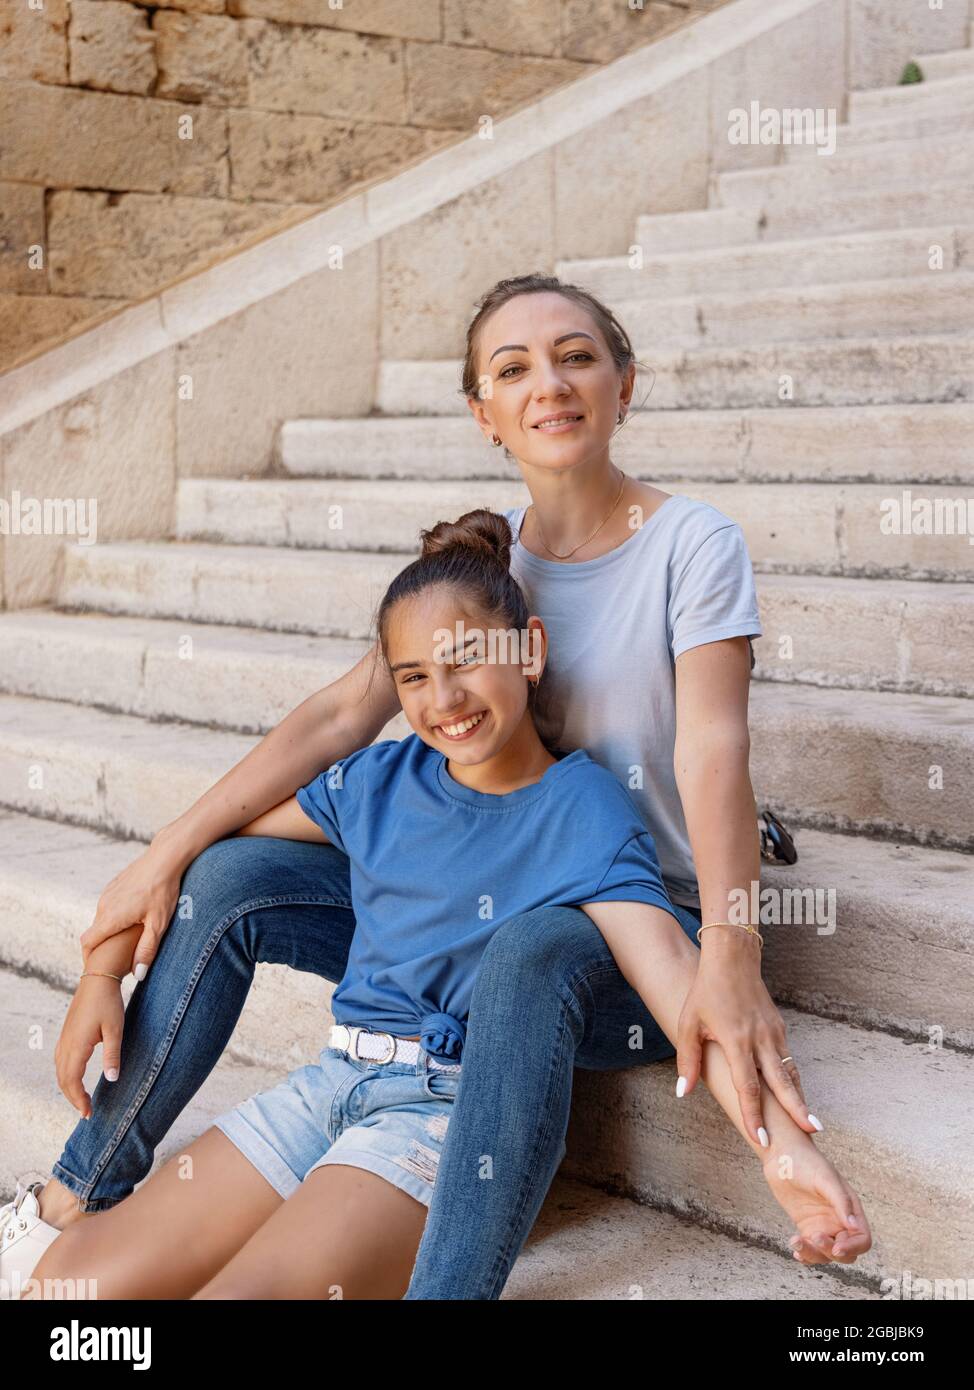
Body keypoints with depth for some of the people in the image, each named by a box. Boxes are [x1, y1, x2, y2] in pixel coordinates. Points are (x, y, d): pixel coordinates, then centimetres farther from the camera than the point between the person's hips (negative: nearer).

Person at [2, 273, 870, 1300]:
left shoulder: (691, 542, -9)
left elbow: (711, 743, -21)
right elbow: (346, 713, -2)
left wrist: (729, 962, -36)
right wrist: (166, 855, -12)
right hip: (484, 904, 5)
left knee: (533, 954, -40)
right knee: (225, 881, -9)